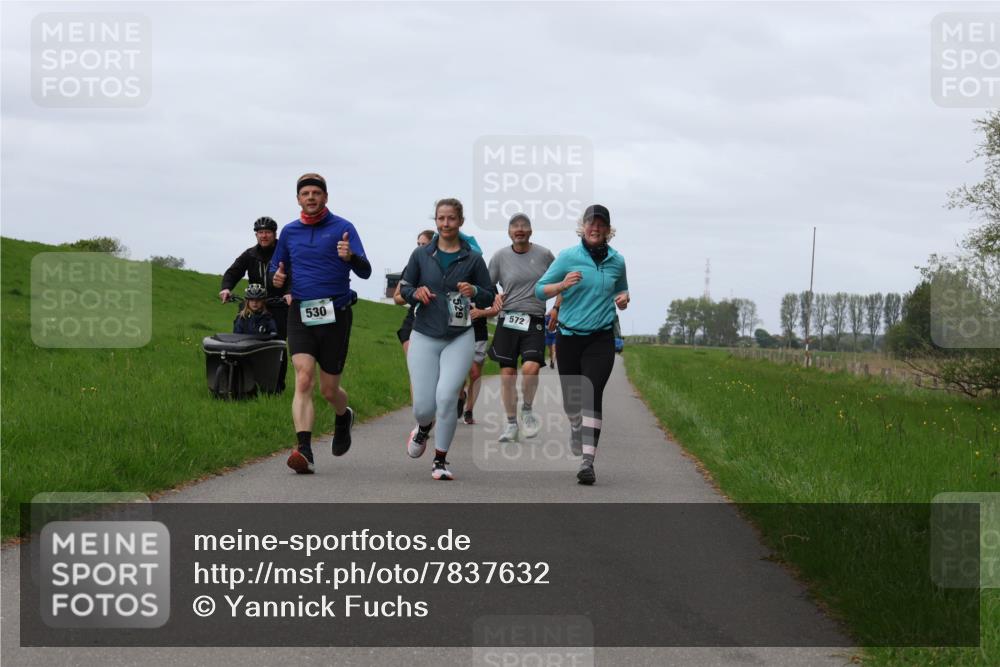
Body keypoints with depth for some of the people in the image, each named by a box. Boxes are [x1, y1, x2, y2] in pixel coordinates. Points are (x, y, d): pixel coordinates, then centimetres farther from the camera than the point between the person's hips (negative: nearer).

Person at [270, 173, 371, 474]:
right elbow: (277, 268, 24)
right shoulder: (289, 231, 11)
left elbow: (365, 272, -9)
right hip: (300, 315, 2)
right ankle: (304, 451, -26)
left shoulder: (342, 228, -1)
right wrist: (277, 278, -1)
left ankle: (343, 417, 43)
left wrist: (350, 257, -32)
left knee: (329, 389, 7)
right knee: (304, 379, -17)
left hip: (335, 314, -2)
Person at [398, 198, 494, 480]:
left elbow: (489, 299, 6)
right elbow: (404, 288, 12)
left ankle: (440, 461, -1)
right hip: (424, 337, 1)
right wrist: (416, 293, -10)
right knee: (423, 406, -2)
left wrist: (475, 292, -16)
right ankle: (424, 428, 38)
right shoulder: (421, 255, 5)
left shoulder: (473, 258, 2)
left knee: (446, 396, -18)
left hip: (459, 339, -1)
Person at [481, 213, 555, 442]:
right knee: (507, 374, 0)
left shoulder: (544, 255, 3)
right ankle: (511, 424, 14)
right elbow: (486, 286, 14)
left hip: (535, 321, -1)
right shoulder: (500, 257, 4)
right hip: (508, 320, 1)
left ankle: (527, 410, 6)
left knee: (531, 368, -21)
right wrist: (493, 299, -5)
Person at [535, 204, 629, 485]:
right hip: (569, 336, 0)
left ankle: (588, 461, -21)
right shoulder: (568, 257, -3)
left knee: (592, 396, -15)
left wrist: (623, 298, 1)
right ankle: (576, 426, 47)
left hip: (601, 338, 0)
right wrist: (563, 285, -20)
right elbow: (540, 289, -1)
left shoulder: (617, 261, 5)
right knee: (571, 397, 10)